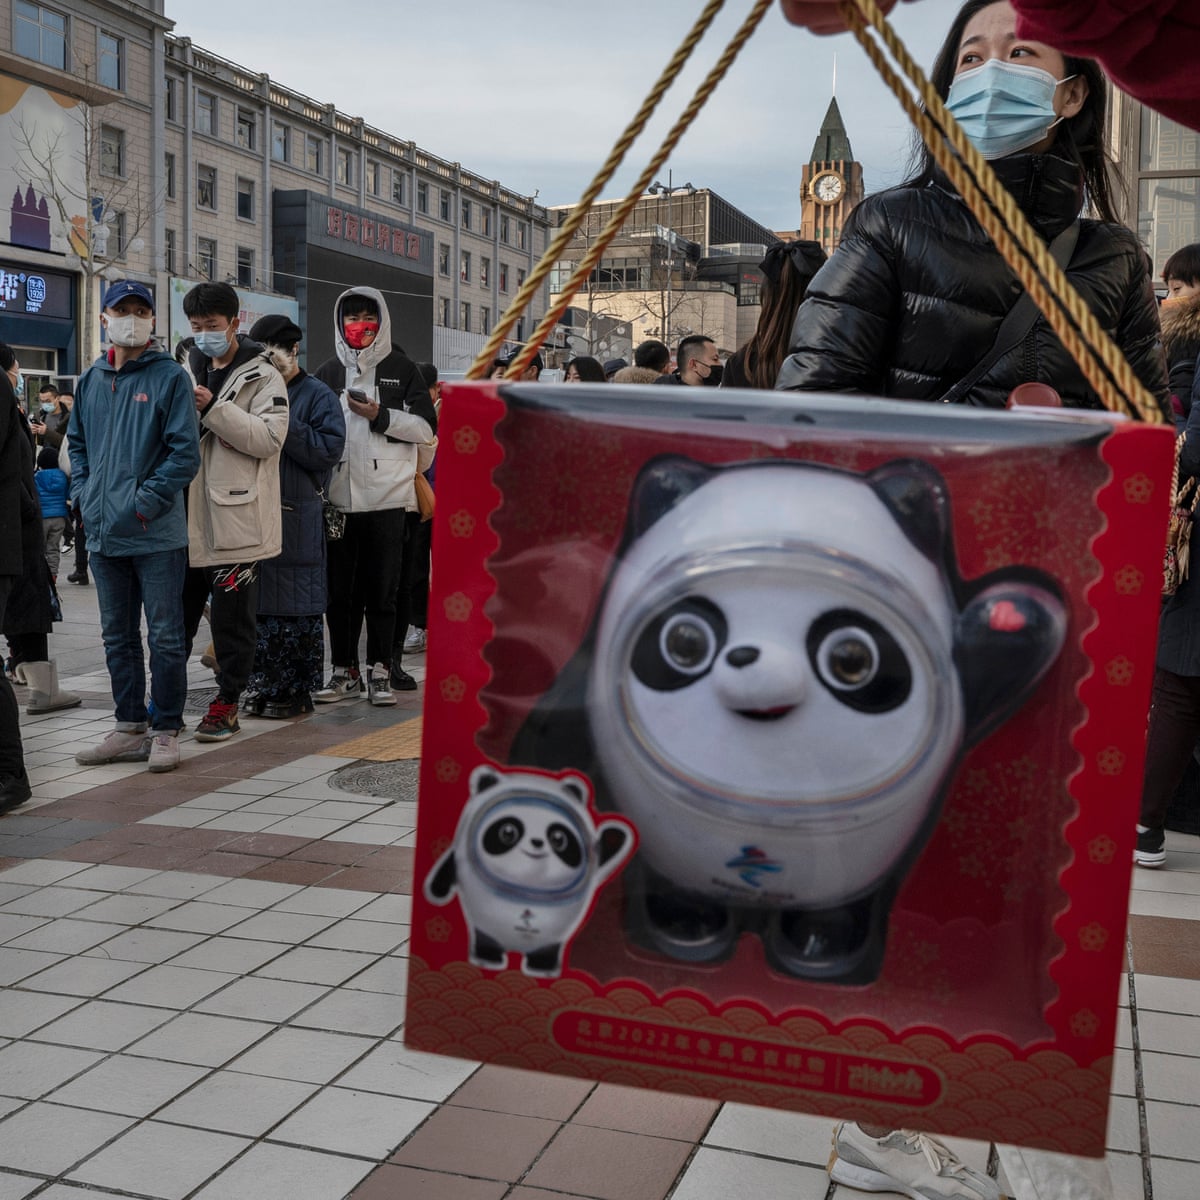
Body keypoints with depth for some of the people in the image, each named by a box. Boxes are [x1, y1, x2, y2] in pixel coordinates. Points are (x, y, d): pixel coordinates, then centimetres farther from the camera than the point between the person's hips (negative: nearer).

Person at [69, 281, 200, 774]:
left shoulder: (170, 377, -5)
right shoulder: (91, 379, 12)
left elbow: (184, 451, -11)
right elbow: (76, 443, 21)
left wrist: (145, 502, -15)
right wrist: (84, 495, 6)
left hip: (156, 534, -6)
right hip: (104, 532, 6)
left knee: (164, 637, 1)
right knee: (117, 637, 13)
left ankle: (166, 731, 11)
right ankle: (130, 729, 23)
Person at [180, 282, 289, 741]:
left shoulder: (262, 377, -1)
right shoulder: (188, 373, 16)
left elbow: (270, 437, -15)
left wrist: (214, 409, -20)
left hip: (236, 518, -5)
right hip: (186, 518, 6)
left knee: (233, 620, 3)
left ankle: (227, 704, 15)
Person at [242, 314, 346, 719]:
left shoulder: (318, 396, 1)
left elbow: (328, 451, -12)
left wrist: (284, 422, -14)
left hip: (299, 521, -5)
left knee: (298, 608, -1)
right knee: (257, 603, 9)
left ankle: (298, 689, 7)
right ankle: (262, 684, 19)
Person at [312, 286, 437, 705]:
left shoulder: (400, 368, 6)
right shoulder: (328, 372, 12)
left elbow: (427, 427, 0)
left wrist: (380, 415, -13)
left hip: (387, 496, -2)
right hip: (338, 496, 3)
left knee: (382, 588, 3)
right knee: (339, 589, 6)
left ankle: (379, 670, 11)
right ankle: (344, 670, 16)